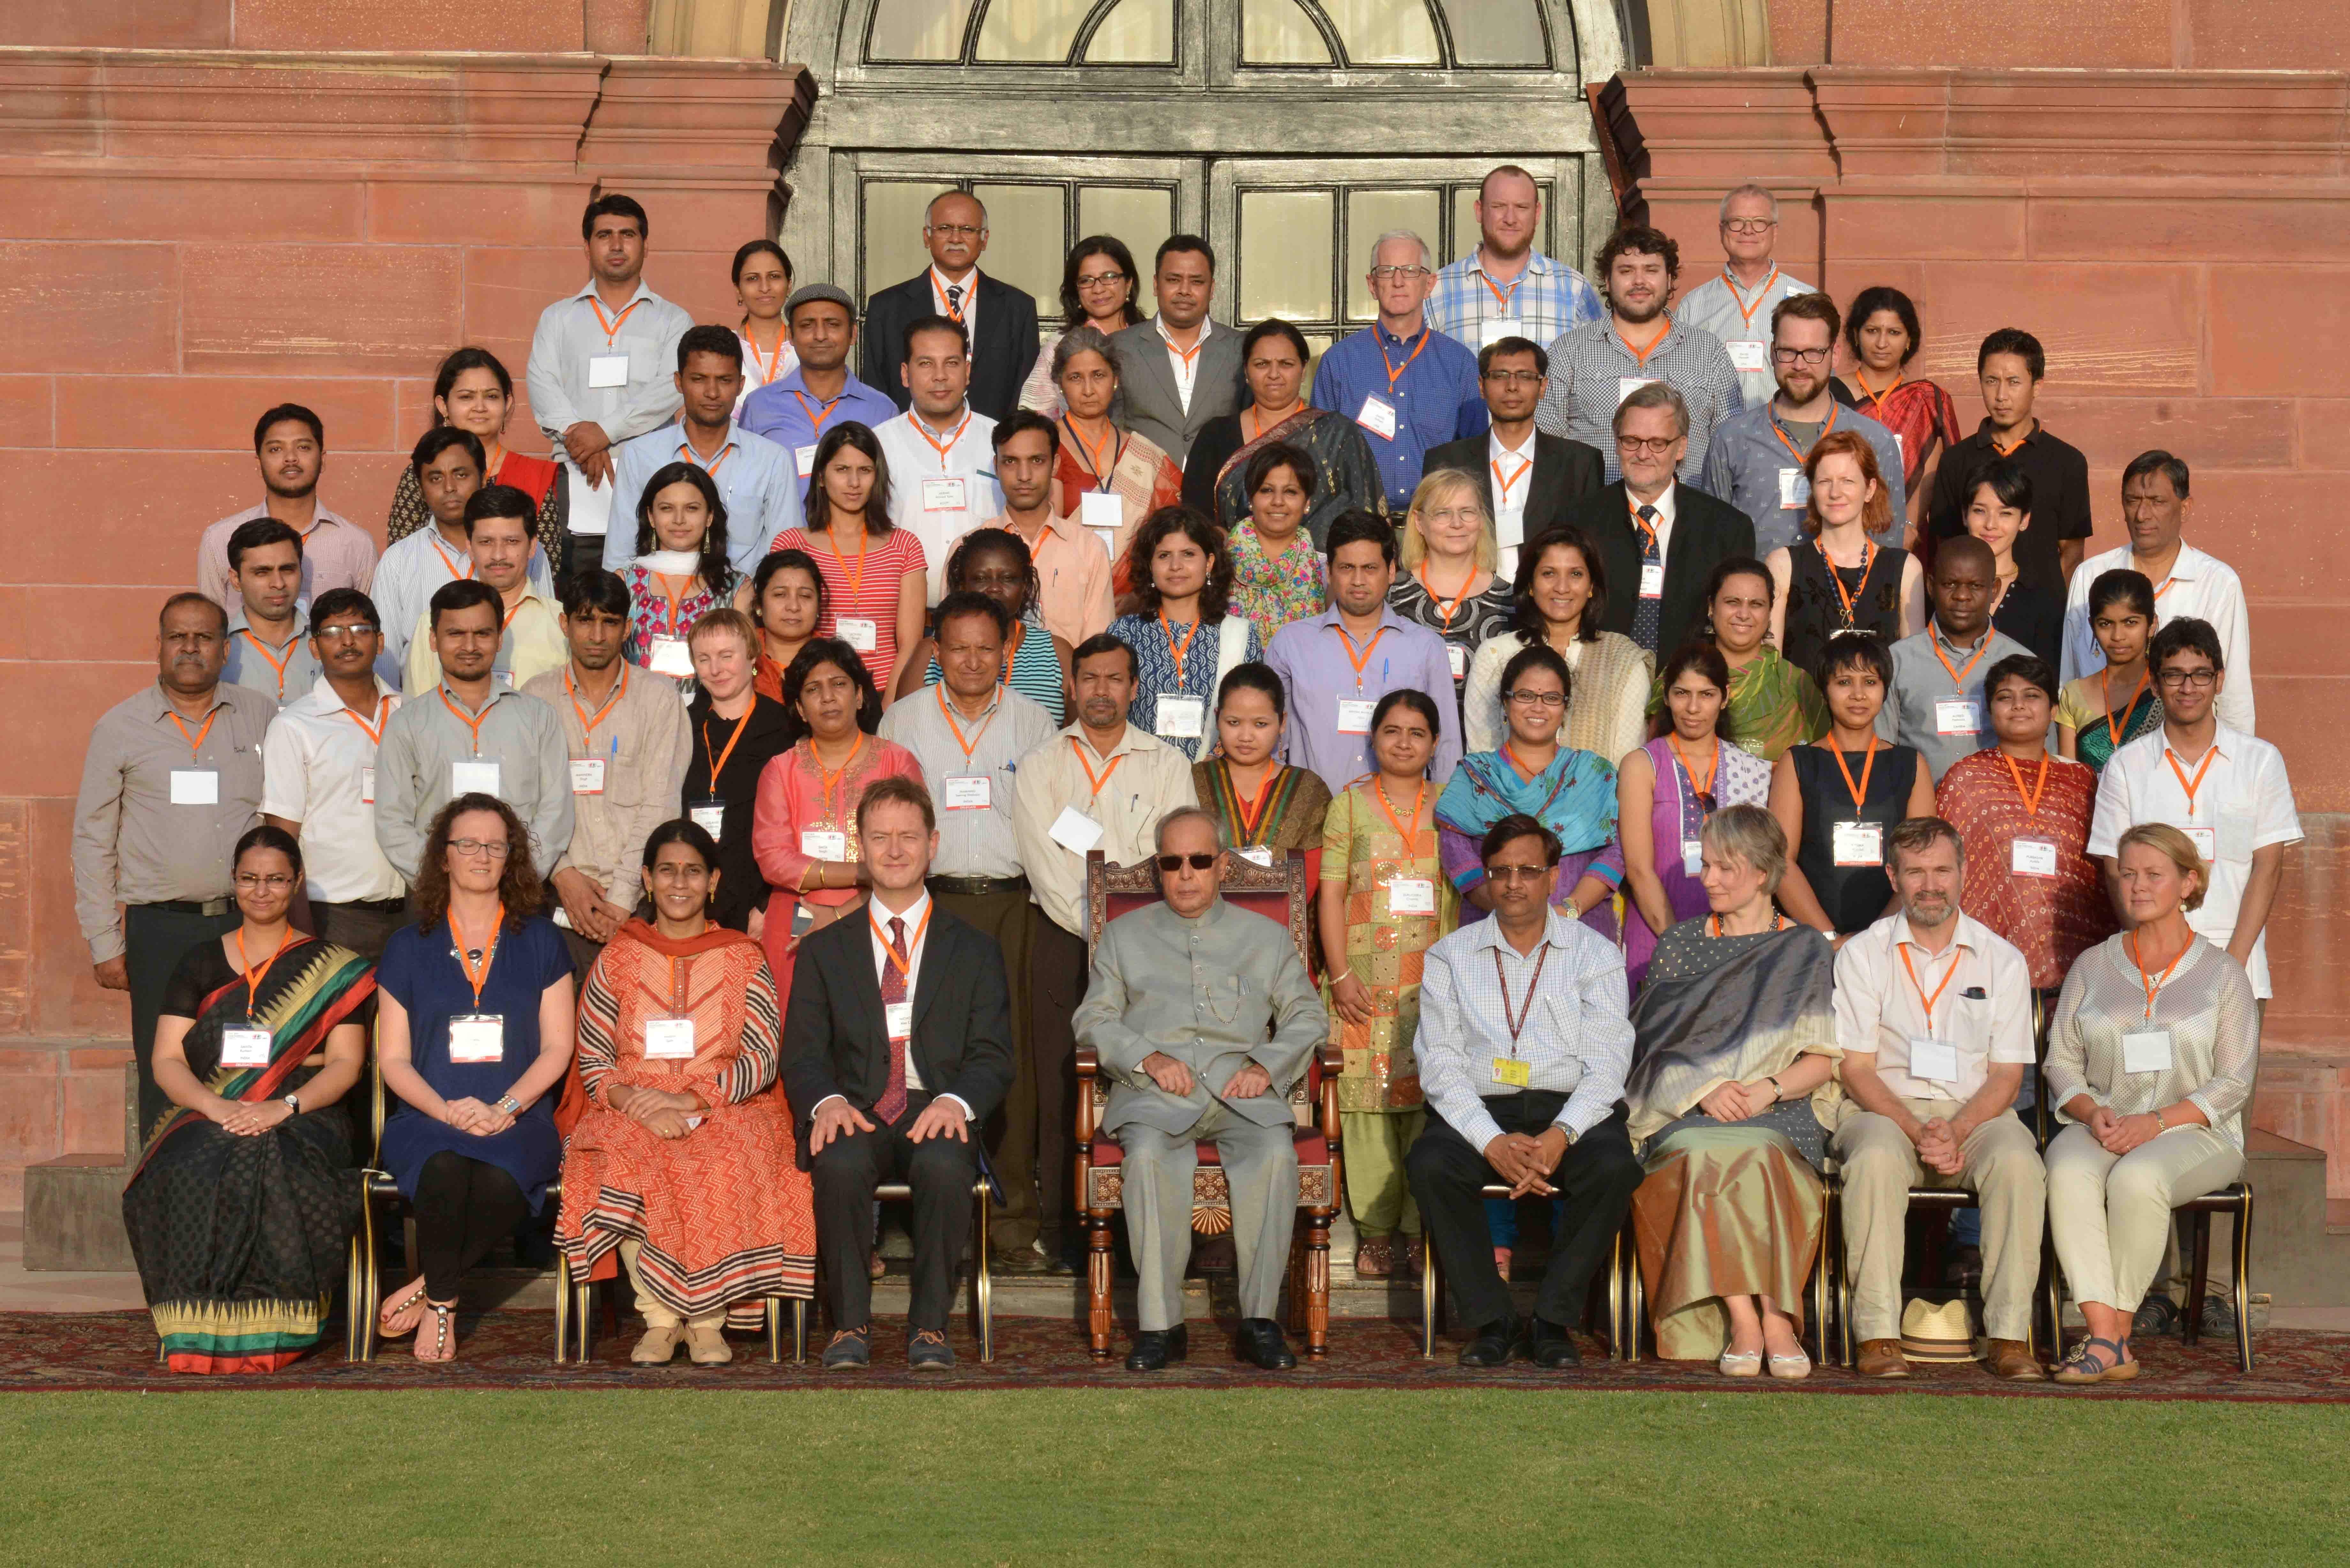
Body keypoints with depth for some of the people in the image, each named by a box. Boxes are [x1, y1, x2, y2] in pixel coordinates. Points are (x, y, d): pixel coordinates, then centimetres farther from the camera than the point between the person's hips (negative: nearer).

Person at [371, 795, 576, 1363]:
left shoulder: (540, 942, 14)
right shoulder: (408, 947, 14)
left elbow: (557, 1050, 8)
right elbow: (394, 1060, 9)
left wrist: (503, 1109, -10)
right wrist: (447, 1110, -11)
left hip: (518, 1119, 0)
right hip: (428, 1119, 0)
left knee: (500, 1182, -35)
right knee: (444, 1172, -35)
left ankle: (428, 1288, -10)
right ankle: (442, 1305, -12)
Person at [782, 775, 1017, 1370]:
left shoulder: (974, 950, 16)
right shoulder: (826, 949, 18)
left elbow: (992, 1054, 7)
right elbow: (802, 1053, 8)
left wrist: (957, 1101, -17)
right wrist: (827, 1100, -16)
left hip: (936, 1115, 0)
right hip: (857, 1115, 1)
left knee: (943, 1163, -36)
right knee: (840, 1162, -35)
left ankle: (930, 1324, -21)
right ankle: (851, 1322, -20)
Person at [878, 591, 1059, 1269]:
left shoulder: (1034, 723, 12)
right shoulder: (904, 721, 11)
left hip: (1015, 902, 0)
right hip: (933, 902, 0)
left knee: (1014, 1057, -3)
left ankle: (1015, 1217, 2)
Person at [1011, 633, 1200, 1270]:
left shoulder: (1167, 765, 11)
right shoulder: (1039, 767, 9)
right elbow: (1047, 869, -1)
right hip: (1064, 938, 0)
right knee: (1062, 1084, -4)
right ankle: (1062, 1225, 3)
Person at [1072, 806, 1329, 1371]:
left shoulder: (1266, 937, 23)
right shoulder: (1124, 935, 22)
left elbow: (1307, 1017, 16)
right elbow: (1093, 1019, 12)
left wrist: (1267, 1065, -4)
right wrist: (1148, 1057, -6)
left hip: (1241, 1091, 0)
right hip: (1154, 1092, 0)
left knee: (1276, 1153, -33)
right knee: (1148, 1154, -35)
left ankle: (1260, 1321, -27)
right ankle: (1160, 1324, -31)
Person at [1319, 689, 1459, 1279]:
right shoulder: (1350, 804, 8)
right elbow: (1331, 894, 4)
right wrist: (1341, 974, -5)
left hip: (1435, 980, 1)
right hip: (1366, 978, -1)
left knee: (1429, 1099, -4)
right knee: (1368, 1099, -3)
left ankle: (1421, 1231, 2)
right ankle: (1374, 1232, 4)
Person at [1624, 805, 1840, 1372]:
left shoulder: (1805, 951, 15)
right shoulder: (1679, 945, 18)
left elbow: (1822, 1062, 8)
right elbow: (1653, 1047, 10)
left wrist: (1768, 1089, -12)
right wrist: (1706, 1090, -10)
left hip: (1779, 1113, -1)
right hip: (1686, 1112, 1)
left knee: (1750, 1151, -37)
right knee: (1704, 1154, -35)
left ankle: (1746, 1323, -37)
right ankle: (1771, 1319, -39)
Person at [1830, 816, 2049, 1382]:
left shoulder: (2002, 960, 9)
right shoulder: (1862, 955, 6)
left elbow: (2006, 1074, 5)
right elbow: (1857, 1069, 1)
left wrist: (1956, 1131, -15)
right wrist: (1918, 1132, -16)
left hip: (1976, 1115, 1)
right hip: (1885, 1109, -1)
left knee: (2017, 1160, -32)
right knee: (1875, 1158, -35)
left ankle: (2010, 1335, -28)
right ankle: (1878, 1335, -34)